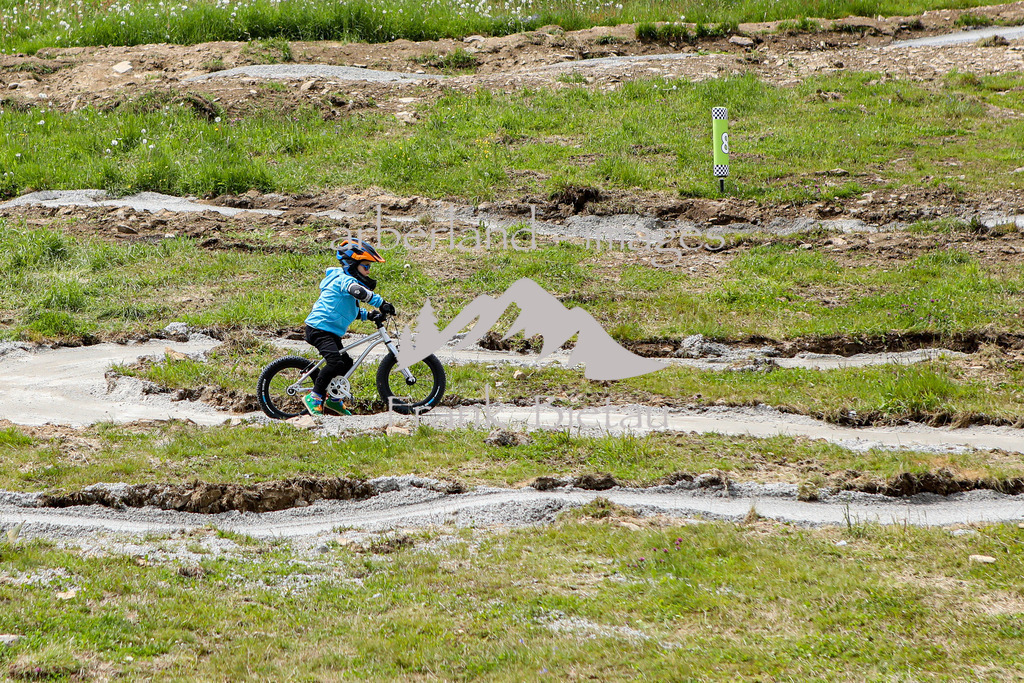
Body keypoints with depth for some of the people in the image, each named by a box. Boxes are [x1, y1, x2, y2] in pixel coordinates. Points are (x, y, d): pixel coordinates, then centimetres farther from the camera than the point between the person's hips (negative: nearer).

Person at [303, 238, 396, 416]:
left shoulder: (347, 280, 20)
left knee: (346, 363, 16)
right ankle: (314, 397, -16)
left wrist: (369, 315, 10)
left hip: (331, 331, 11)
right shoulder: (344, 279, -14)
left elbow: (353, 310, 27)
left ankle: (332, 399, 30)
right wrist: (381, 303, -36)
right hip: (319, 328, -11)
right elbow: (358, 291, -36)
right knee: (335, 362, -25)